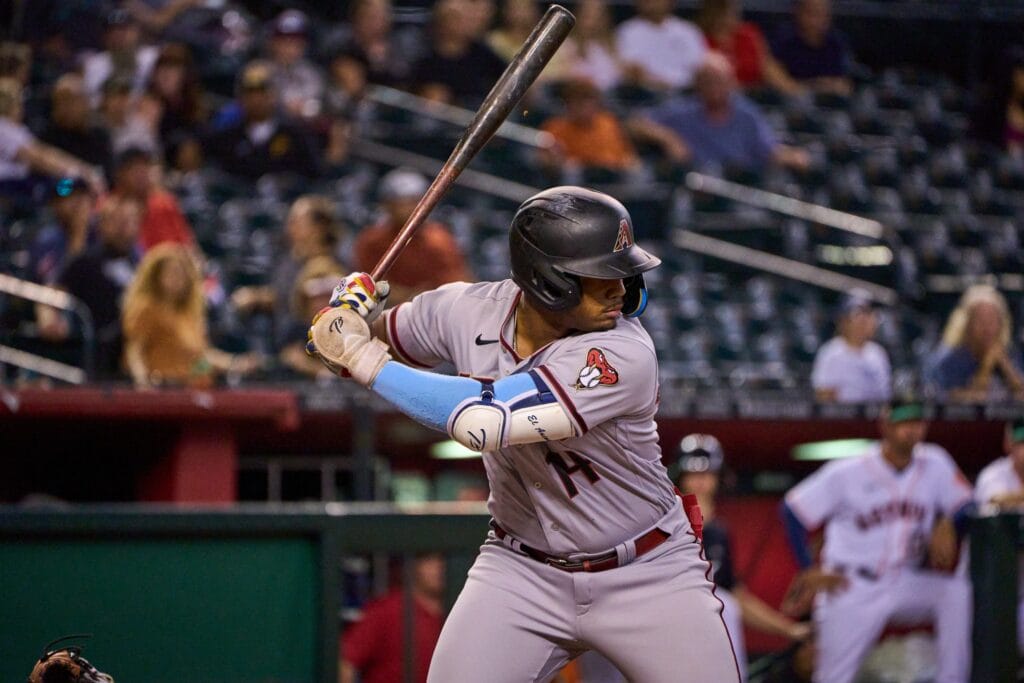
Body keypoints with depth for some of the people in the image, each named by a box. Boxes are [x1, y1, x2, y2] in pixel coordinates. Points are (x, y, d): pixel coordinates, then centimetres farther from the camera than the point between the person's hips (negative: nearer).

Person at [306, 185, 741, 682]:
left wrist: (363, 359, -29)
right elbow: (383, 336, 10)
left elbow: (484, 420, -37)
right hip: (524, 570, 3)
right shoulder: (468, 310, -12)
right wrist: (353, 302, -14)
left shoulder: (623, 356, -28)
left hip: (647, 575, -3)